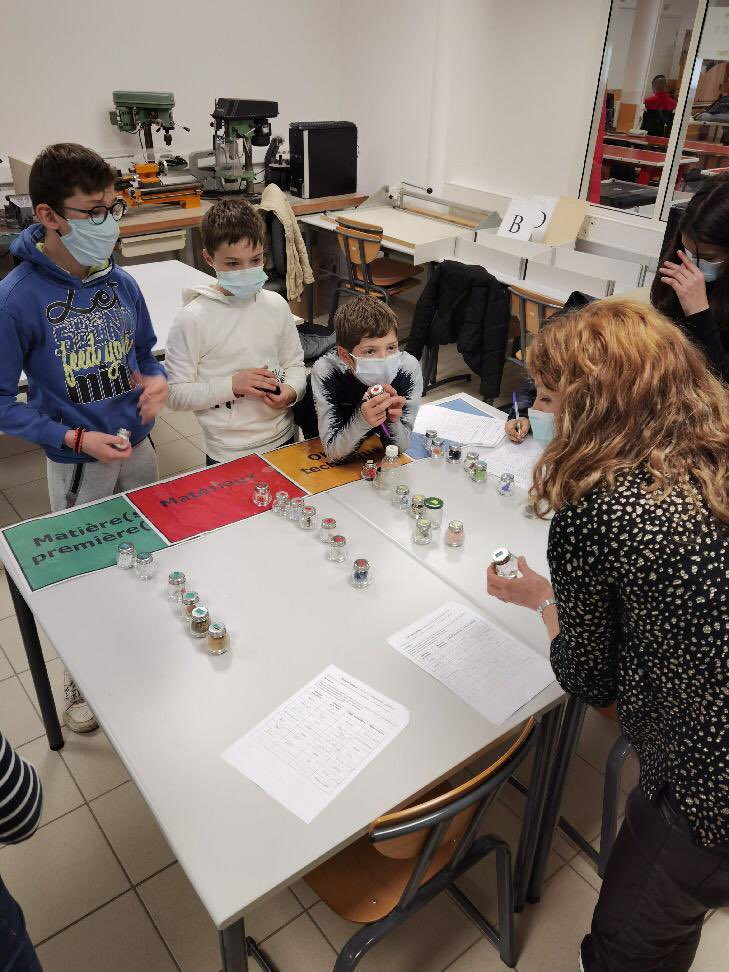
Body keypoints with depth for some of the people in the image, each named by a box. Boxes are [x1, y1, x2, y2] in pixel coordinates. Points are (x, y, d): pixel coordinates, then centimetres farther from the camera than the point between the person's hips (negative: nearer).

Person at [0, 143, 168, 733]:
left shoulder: (121, 283, -5)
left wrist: (158, 380, -13)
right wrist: (75, 439, -23)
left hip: (139, 447, 5)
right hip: (77, 463, -4)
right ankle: (81, 682, 38)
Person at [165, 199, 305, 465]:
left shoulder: (276, 305, -2)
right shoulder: (193, 318, -15)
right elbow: (176, 393, -12)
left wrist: (291, 390, -12)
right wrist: (232, 385, -22)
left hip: (283, 440, 4)